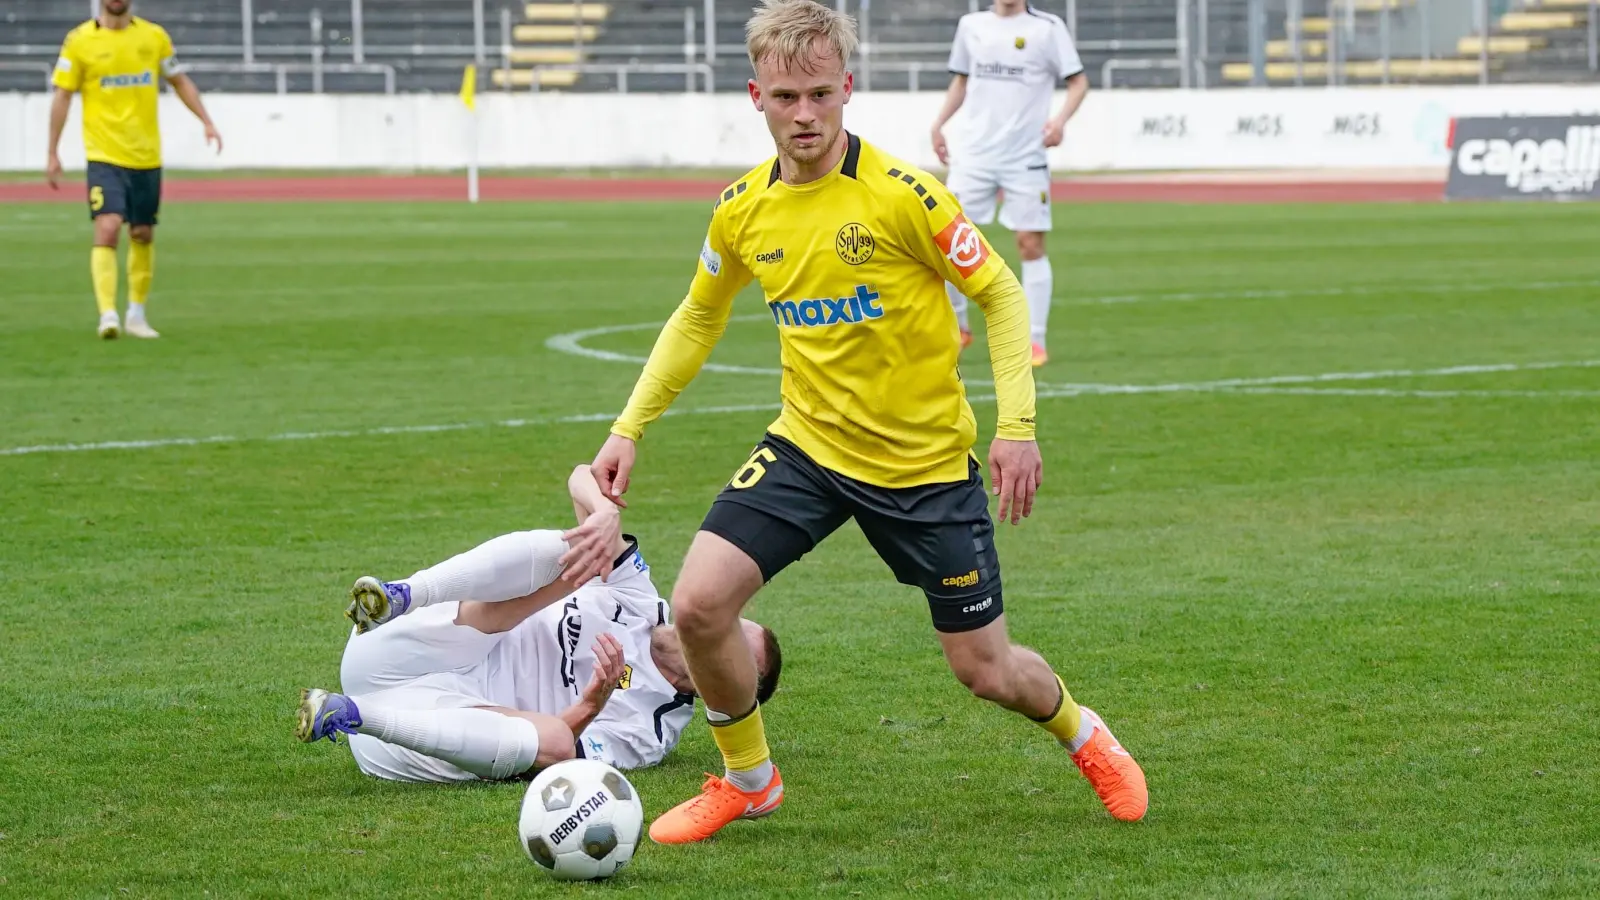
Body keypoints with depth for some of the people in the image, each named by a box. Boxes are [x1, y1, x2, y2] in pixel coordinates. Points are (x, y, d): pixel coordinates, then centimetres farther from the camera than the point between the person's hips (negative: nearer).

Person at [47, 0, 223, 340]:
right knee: (107, 229, -18)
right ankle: (108, 315, -19)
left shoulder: (154, 36, 4)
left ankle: (136, 315, 24)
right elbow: (62, 96, 0)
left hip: (146, 156, 4)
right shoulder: (79, 41, -3)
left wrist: (207, 122, 5)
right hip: (104, 156, -4)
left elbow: (181, 82, 15)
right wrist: (53, 154, -2)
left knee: (143, 235, 10)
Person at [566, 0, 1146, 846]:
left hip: (926, 460, -3)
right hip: (807, 447, 4)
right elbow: (698, 318, 14)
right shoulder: (742, 210, -4)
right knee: (698, 603, -15)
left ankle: (1082, 733, 40)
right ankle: (747, 779, 10)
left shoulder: (901, 194, -19)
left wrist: (1016, 426, -17)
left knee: (983, 667, 4)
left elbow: (1000, 293, -9)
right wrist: (628, 428, 10)